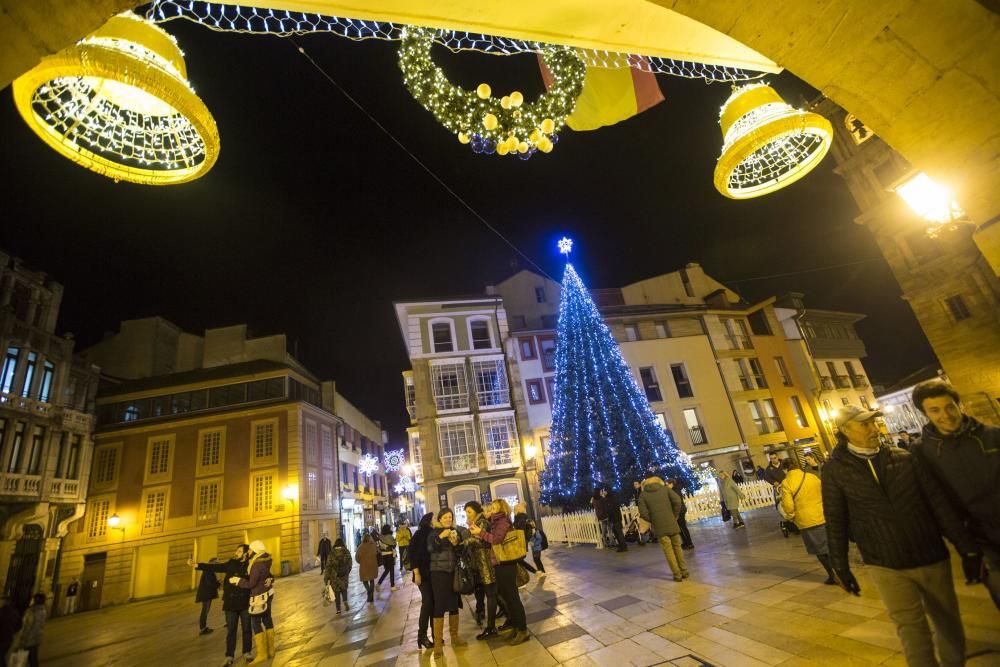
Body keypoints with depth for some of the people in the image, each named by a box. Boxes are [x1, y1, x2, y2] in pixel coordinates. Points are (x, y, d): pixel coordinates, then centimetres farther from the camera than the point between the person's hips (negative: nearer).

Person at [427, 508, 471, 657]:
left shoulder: (456, 531, 7)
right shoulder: (434, 532, -1)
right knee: (439, 605, -5)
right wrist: (441, 536, -31)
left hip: (454, 571, 4)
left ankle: (454, 636, 24)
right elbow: (430, 548, -18)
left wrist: (456, 544, -14)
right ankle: (437, 642, 3)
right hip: (439, 572, -3)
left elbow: (461, 552, 5)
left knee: (454, 603, 10)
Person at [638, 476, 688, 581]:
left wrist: (653, 520, 7)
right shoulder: (665, 488, 7)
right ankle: (684, 571, 22)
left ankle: (677, 575, 9)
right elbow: (677, 501, -6)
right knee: (677, 547, 17)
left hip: (659, 526, -2)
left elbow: (643, 513, -6)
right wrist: (675, 515, 4)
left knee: (668, 550, 7)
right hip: (672, 523, 2)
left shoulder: (643, 495, 4)